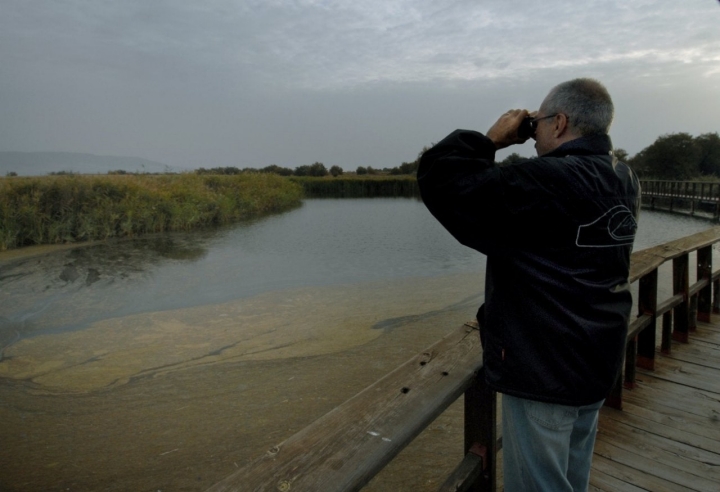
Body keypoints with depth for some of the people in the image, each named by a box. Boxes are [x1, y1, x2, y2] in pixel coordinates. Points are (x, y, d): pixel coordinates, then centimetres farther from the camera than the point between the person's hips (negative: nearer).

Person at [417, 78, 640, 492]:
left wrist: (491, 139, -11)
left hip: (543, 367, -9)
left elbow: (440, 177, -25)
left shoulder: (543, 183, -26)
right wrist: (551, 150, 8)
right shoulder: (624, 182, 1)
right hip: (597, 362, 9)